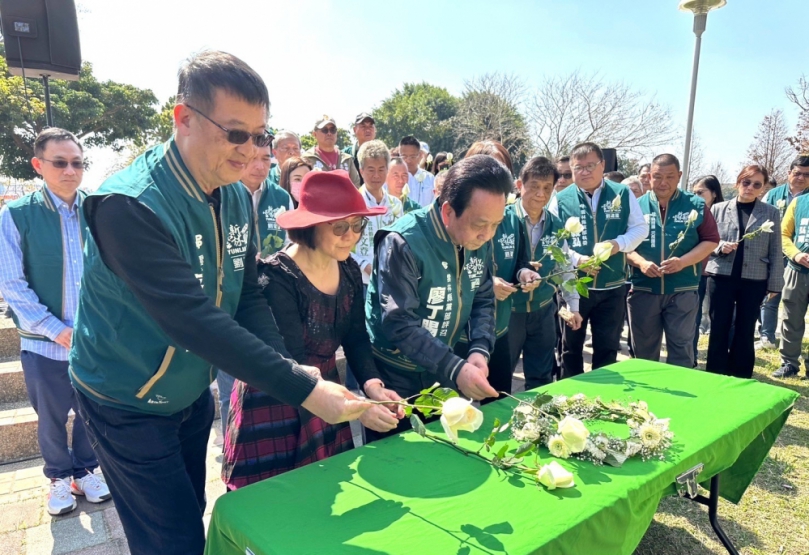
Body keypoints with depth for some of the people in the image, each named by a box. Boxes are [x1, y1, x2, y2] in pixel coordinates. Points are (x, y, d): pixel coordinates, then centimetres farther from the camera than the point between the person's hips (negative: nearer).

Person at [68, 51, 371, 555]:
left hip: (193, 395, 6)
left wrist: (289, 365, -23)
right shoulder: (128, 206, -30)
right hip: (128, 406, -6)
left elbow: (248, 297, -5)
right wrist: (303, 389, -38)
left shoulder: (238, 198, -6)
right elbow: (194, 321, -37)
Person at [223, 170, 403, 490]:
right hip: (274, 403, -6)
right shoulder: (276, 278, -24)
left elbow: (356, 338, 0)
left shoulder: (349, 270, -4)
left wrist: (371, 384, -19)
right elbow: (291, 363, -27)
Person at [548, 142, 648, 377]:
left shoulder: (622, 194, 1)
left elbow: (640, 228, 5)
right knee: (571, 346, 13)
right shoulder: (561, 199, -4)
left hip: (612, 287, 1)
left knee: (608, 348, 12)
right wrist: (577, 259, -21)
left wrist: (619, 243, -15)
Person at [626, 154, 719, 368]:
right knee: (644, 348, 12)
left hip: (683, 291, -1)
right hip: (644, 290, 1)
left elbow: (711, 240, 1)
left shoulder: (695, 205, 2)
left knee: (681, 347, 6)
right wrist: (640, 262, -16)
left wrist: (683, 261, -14)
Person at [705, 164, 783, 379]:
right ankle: (715, 378, 15)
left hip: (754, 280, 0)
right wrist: (720, 246, -16)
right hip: (721, 277, 0)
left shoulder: (771, 213, 4)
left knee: (745, 332, 9)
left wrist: (774, 283, 1)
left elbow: (775, 251, 4)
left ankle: (740, 381, 20)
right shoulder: (718, 209, 3)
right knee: (718, 330, 4)